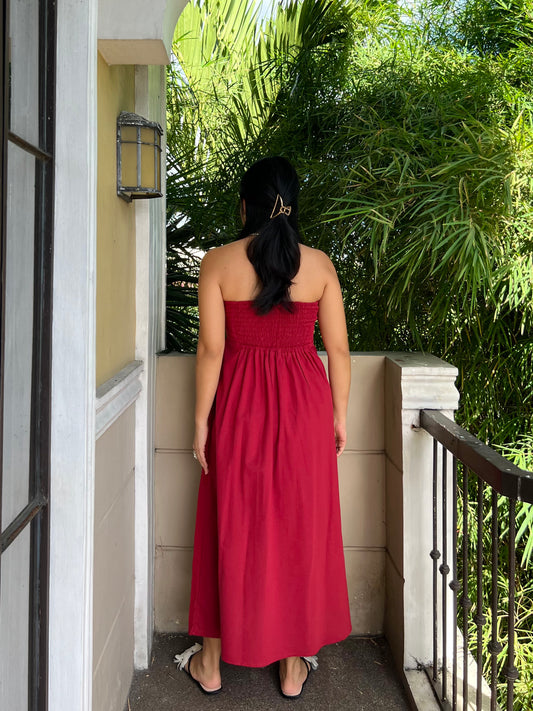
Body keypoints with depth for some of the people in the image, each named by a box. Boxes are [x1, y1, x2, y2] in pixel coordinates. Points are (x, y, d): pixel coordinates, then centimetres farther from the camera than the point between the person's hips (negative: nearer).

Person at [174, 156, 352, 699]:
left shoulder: (218, 262, -6)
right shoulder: (319, 264, -2)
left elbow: (211, 348, -8)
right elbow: (338, 349, -1)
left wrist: (202, 420, -1)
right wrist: (339, 416, 9)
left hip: (240, 405, 0)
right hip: (304, 405, 1)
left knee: (230, 530, 12)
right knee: (300, 530, 12)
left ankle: (211, 664, 26)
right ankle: (294, 666, 24)